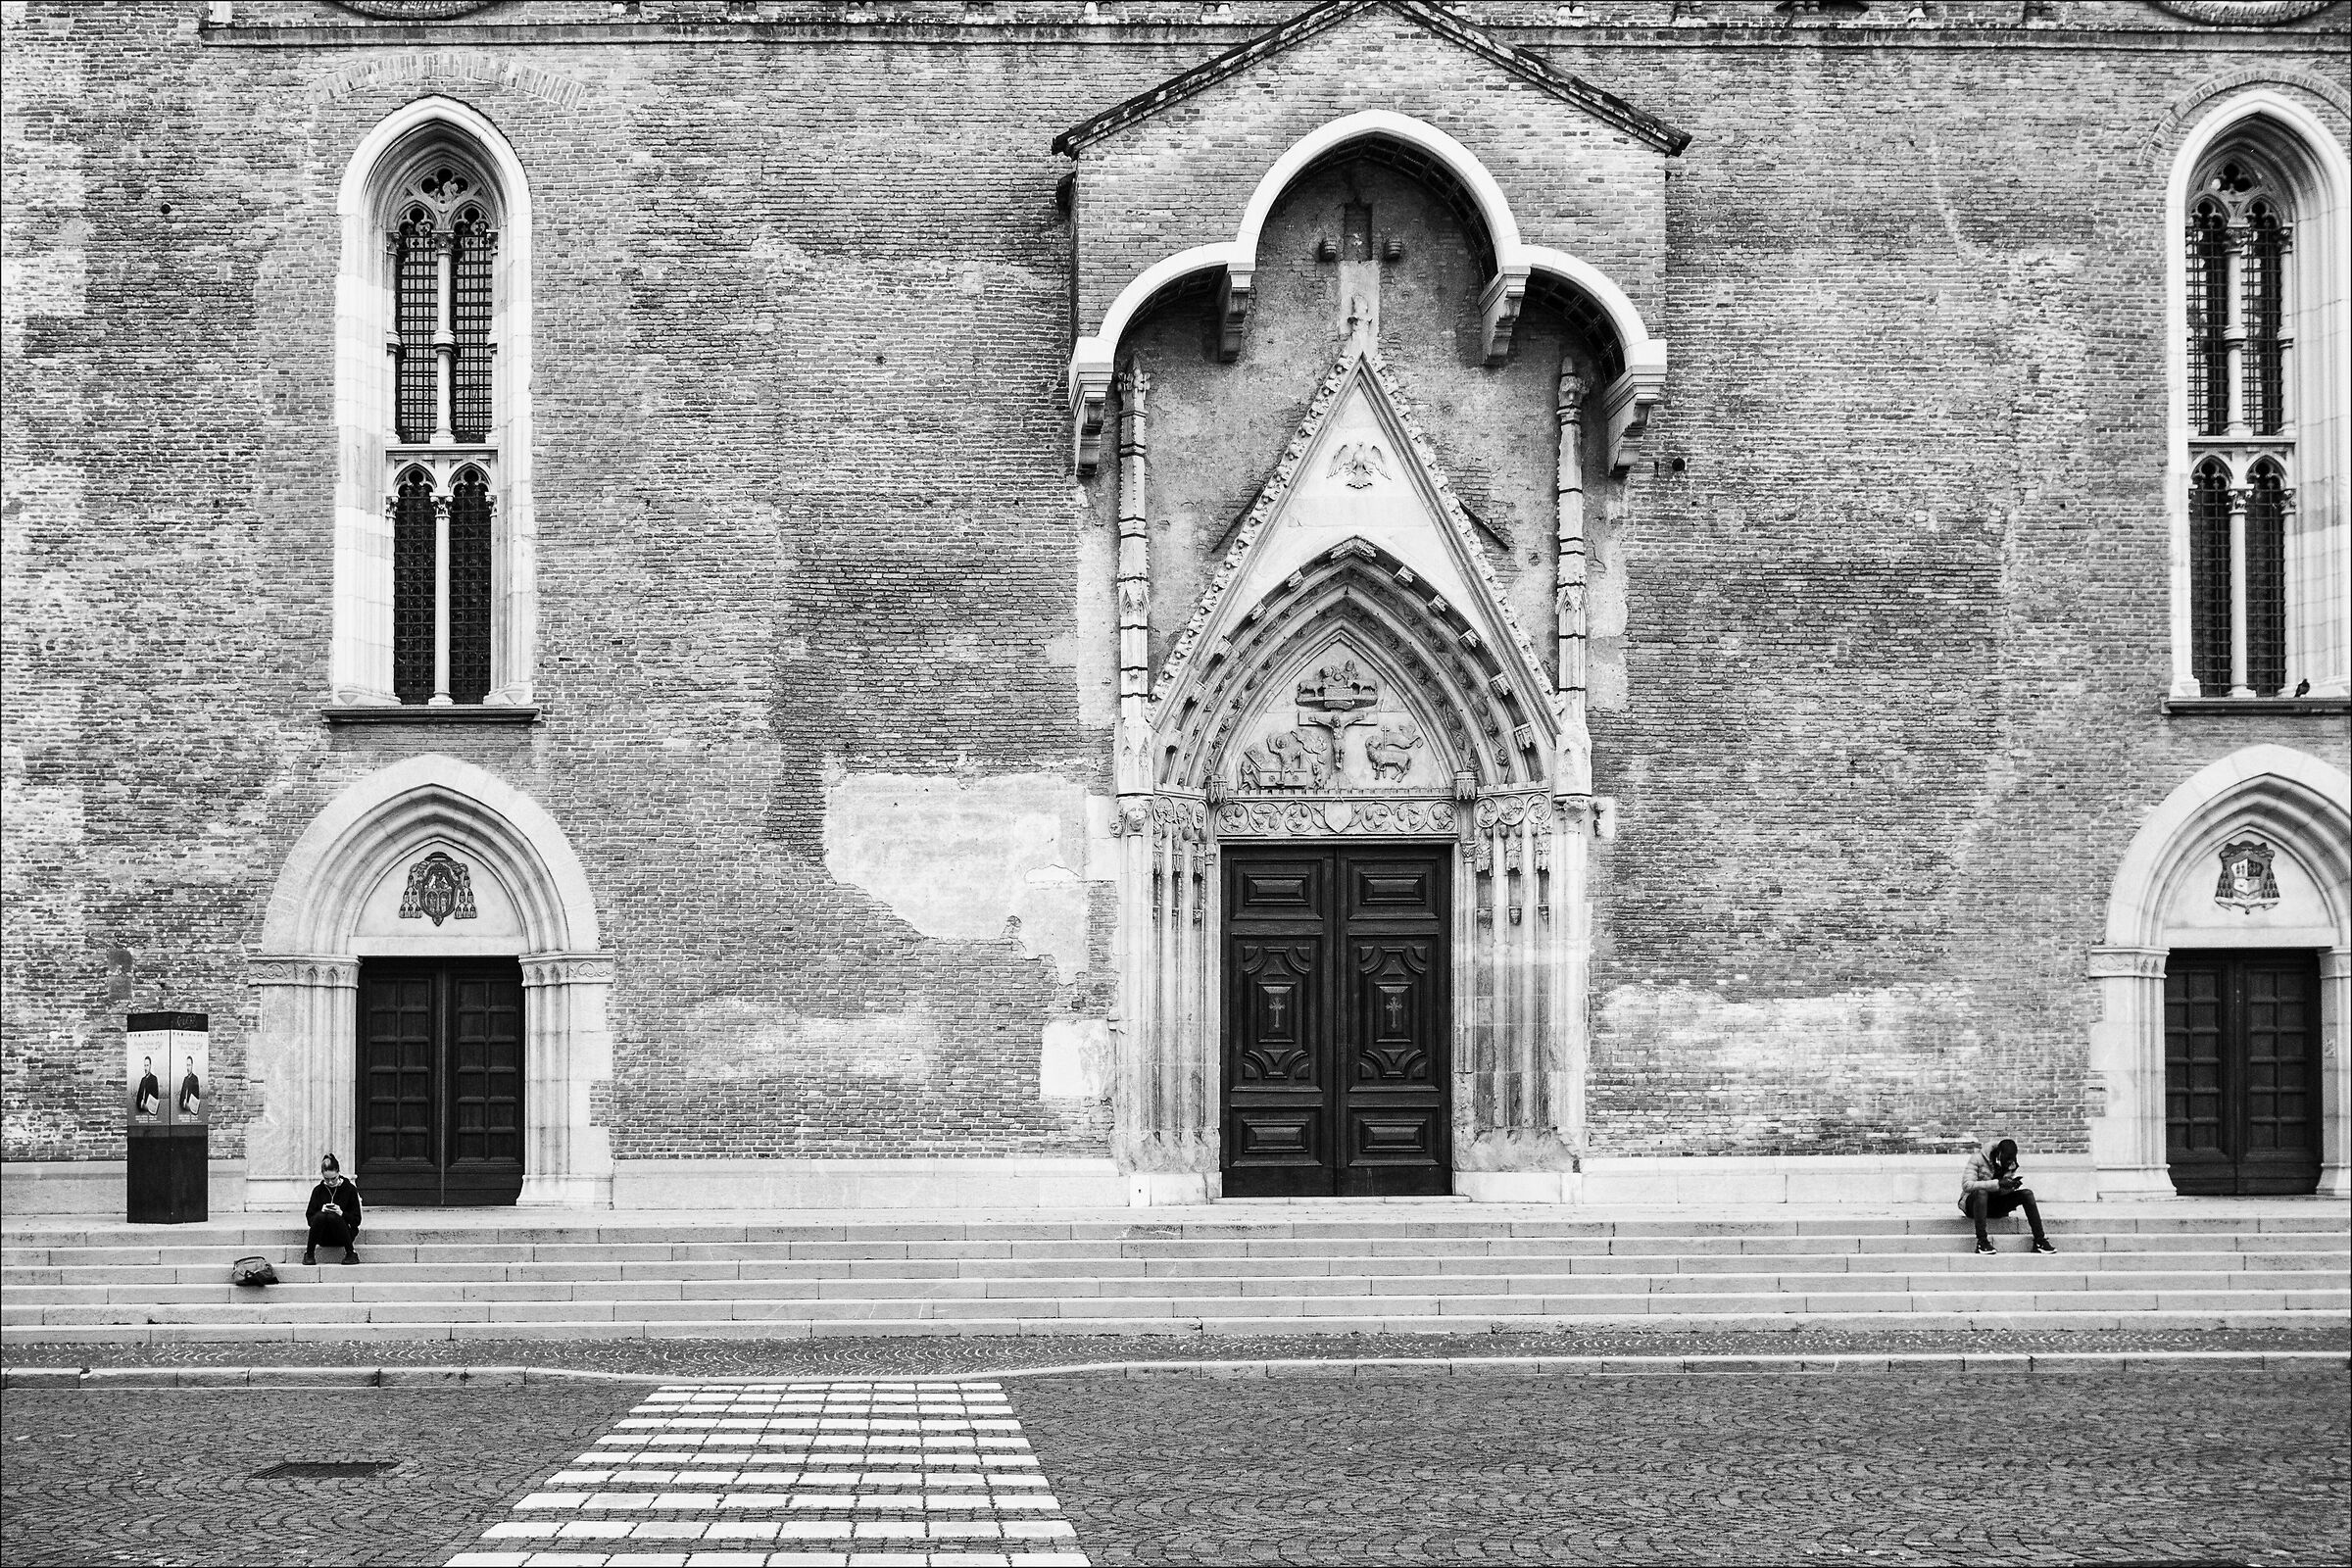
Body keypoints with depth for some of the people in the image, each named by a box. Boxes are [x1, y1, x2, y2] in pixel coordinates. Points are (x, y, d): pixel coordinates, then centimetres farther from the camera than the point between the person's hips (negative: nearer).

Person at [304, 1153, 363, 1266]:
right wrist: (321, 1211, -19)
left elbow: (356, 1220, -1)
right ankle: (309, 1253, -19)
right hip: (323, 1237, 2)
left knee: (333, 1217, -34)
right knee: (320, 1216, -31)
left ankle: (351, 1253, -23)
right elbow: (309, 1218, 3)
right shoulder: (318, 1190, 7)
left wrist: (342, 1213, -21)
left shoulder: (350, 1189, 1)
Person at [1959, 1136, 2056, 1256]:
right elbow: (1967, 1185, -30)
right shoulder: (1978, 1159, -17)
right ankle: (1981, 1241, -39)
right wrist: (1998, 1183, -35)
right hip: (1971, 1204, -6)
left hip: (1995, 1205, 6)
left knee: (2027, 1193, -13)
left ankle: (2039, 1241, -15)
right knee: (1981, 1192, -40)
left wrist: (2012, 1185, -22)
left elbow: (2002, 1191, 3)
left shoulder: (2010, 1164, 1)